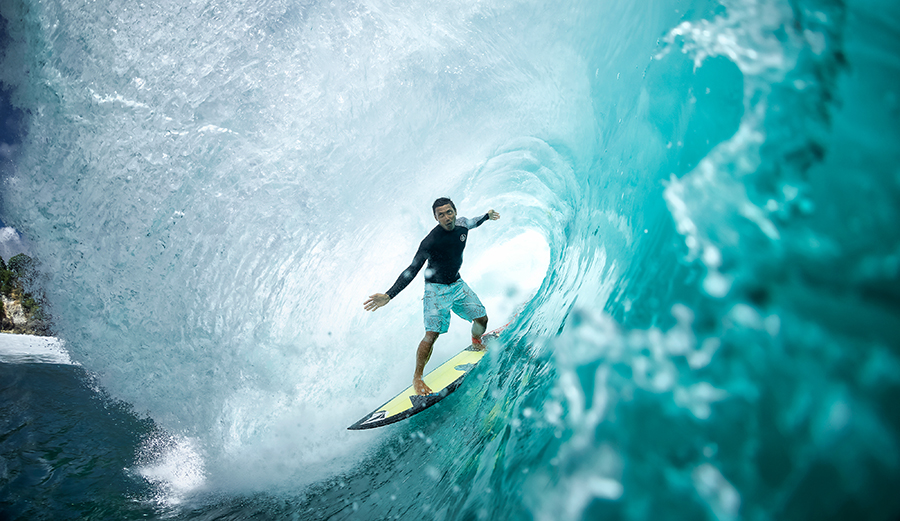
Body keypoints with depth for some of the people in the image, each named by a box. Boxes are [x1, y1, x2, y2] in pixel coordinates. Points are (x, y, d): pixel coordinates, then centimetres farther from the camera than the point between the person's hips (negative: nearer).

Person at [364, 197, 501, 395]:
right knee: (431, 334, -15)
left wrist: (486, 216, 38)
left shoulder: (462, 224, -8)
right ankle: (417, 377, 2)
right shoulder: (430, 242, -28)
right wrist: (389, 295, -37)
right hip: (437, 289, -6)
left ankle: (476, 342, 44)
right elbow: (412, 270, -29)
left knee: (481, 318, 9)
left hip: (457, 284, 6)